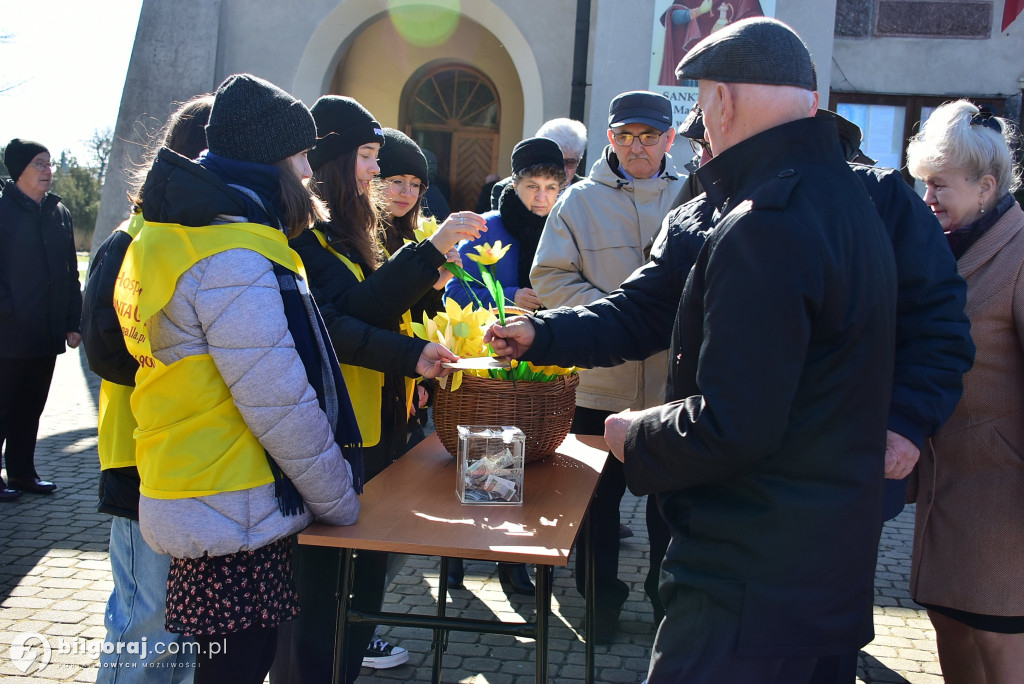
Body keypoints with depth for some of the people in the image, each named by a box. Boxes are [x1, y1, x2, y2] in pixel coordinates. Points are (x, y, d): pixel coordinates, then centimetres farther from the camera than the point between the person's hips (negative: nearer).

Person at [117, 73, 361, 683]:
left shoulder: (170, 237, 12)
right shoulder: (233, 256, -20)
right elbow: (281, 407, -21)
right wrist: (341, 502, -8)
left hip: (189, 508, 10)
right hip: (236, 519, -10)